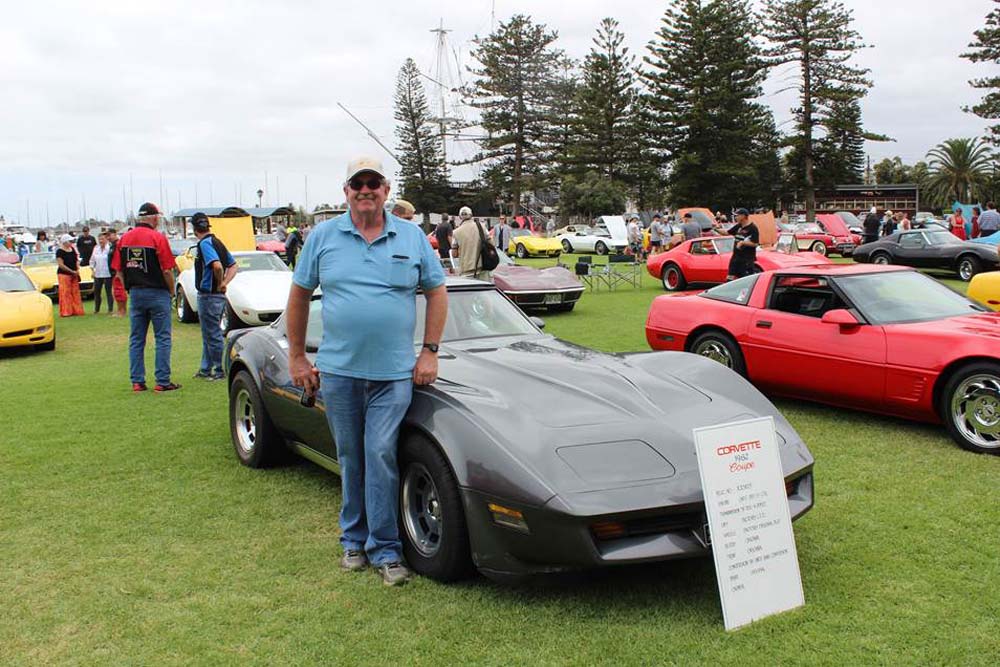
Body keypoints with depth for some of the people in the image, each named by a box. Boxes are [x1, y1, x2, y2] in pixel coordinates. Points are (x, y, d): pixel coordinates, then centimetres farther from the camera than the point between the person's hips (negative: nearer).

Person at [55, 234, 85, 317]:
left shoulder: (73, 249, 10)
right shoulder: (60, 251, -10)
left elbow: (76, 260, 19)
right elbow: (61, 265, -15)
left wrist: (77, 269, 1)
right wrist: (72, 271, -17)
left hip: (74, 275, 7)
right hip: (64, 274, -7)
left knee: (75, 293, 8)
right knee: (66, 293, -5)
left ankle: (76, 310, 15)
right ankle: (66, 312, -2)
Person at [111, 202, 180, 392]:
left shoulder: (124, 238, 6)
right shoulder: (158, 238, -11)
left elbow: (119, 270, 6)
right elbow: (167, 270, -13)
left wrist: (130, 289, 15)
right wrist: (172, 291, 2)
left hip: (135, 293, 5)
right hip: (157, 293, -5)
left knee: (136, 339, 10)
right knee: (162, 338, 1)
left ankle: (137, 381, 11)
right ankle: (162, 381, 0)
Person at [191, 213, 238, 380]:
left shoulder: (205, 243, -16)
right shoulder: (218, 243, 12)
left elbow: (217, 266, -31)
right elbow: (233, 266, 16)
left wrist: (220, 283, -16)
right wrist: (224, 283, 5)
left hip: (208, 295, -10)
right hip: (219, 296, 10)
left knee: (213, 335, -1)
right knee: (208, 334, 18)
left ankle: (220, 371, 6)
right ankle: (206, 369, 27)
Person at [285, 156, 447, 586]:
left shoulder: (412, 238, 4)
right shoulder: (324, 237, 4)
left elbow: (437, 293, 8)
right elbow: (299, 295, 9)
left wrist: (430, 353, 1)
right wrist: (296, 358, 6)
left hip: (394, 373, -1)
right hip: (338, 371, 1)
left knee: (381, 455, -5)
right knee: (350, 459, 10)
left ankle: (385, 549, 6)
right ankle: (354, 539, 25)